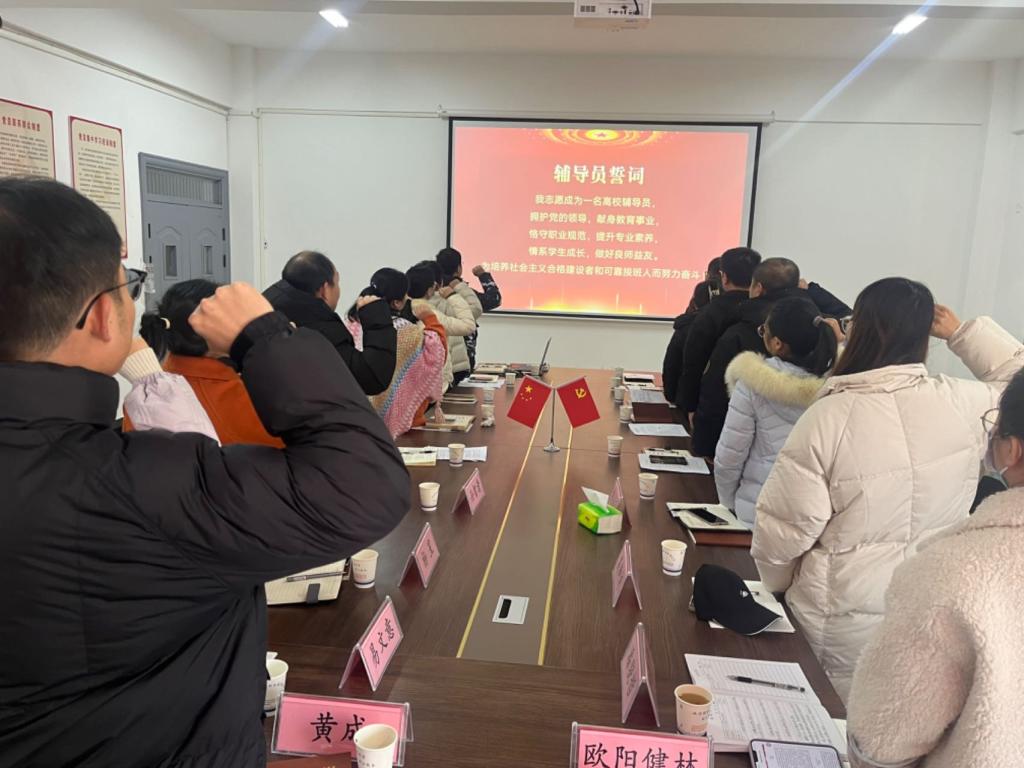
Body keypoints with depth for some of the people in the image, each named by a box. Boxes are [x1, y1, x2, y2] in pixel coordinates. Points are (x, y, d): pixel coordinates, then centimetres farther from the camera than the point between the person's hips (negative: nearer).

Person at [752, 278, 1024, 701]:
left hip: (846, 622, -4)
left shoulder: (829, 416, -20)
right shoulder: (961, 403, -10)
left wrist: (776, 587, 3)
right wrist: (962, 332, 10)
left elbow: (783, 527, -14)